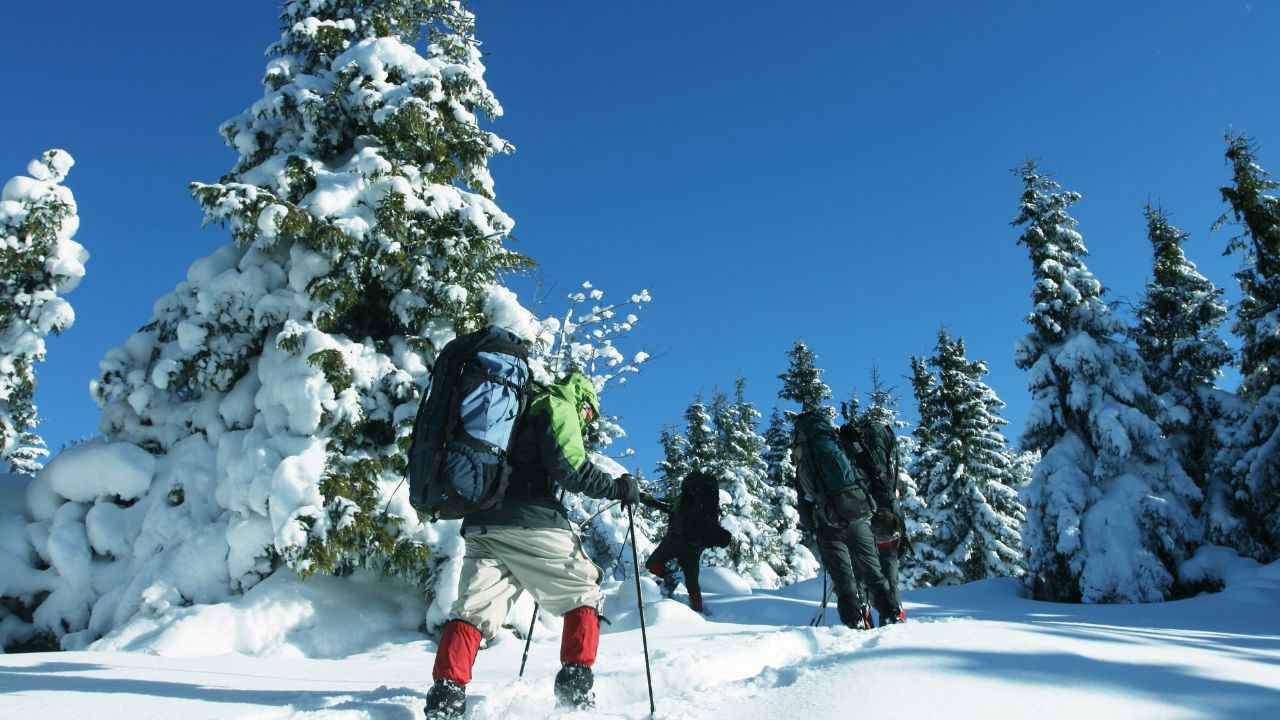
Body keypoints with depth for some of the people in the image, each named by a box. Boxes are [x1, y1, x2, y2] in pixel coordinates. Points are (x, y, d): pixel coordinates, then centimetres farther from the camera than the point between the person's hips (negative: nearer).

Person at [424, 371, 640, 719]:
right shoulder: (558, 407, 6)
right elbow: (568, 464, -11)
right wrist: (616, 488, -3)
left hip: (482, 525, 7)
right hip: (528, 523, -7)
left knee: (472, 609, 1)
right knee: (584, 596, 7)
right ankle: (576, 685, -4)